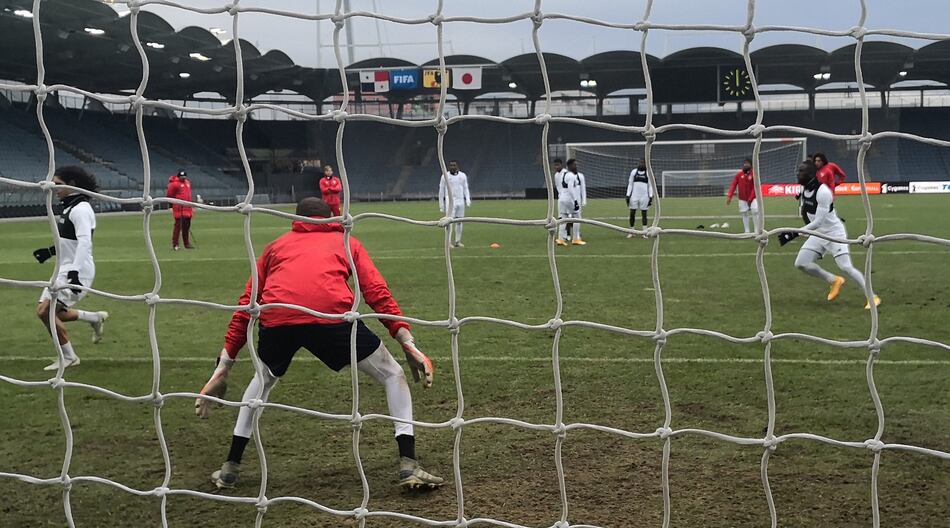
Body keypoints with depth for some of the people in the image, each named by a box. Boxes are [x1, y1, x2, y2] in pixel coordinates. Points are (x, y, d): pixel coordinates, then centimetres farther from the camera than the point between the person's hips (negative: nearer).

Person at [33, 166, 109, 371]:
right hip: (65, 270, 10)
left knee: (45, 311, -14)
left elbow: (84, 242, -26)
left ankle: (68, 356, -1)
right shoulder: (69, 207, 14)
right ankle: (96, 318, 21)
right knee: (48, 312, 9)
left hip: (77, 272, -10)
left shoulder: (80, 209, -16)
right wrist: (51, 251, 23)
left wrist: (75, 271, -33)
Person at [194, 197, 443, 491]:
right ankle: (408, 467, 7)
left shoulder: (276, 246, 34)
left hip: (276, 319, 3)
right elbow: (377, 293, 13)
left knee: (264, 379, 34)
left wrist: (222, 370, 29)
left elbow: (245, 307, 28)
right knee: (392, 376, 18)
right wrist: (408, 343, 8)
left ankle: (230, 469, 34)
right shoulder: (347, 242, 30)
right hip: (332, 315, -2)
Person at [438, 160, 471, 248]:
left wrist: (467, 198, -2)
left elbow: (466, 188, 14)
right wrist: (441, 204, 1)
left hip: (460, 201, 4)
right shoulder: (445, 176, 0)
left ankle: (457, 241, 12)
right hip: (450, 201, -4)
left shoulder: (463, 176, 9)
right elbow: (441, 191, 4)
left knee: (459, 221, 5)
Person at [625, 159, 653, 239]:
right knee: (632, 213, -1)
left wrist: (651, 196, -4)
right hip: (634, 196, 1)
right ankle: (631, 232, 8)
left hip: (644, 196, -1)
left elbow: (650, 186, 4)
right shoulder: (633, 172, 7)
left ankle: (644, 233, 6)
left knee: (644, 214, 2)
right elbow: (630, 184, 10)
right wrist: (628, 195, 3)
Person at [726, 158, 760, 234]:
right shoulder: (738, 175, -2)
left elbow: (755, 188, -13)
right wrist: (729, 196, -20)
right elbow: (733, 185, -8)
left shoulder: (754, 174, -9)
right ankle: (746, 231, 14)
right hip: (742, 199, 3)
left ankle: (757, 231, -3)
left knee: (755, 212, -11)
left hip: (753, 198, -3)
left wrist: (750, 199, -20)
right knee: (744, 214, 6)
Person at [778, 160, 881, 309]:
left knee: (846, 267, -15)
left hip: (834, 232, -8)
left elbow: (818, 222, -30)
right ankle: (834, 281, 15)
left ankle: (872, 296, -1)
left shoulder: (822, 191, -27)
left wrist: (793, 235, -33)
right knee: (801, 263, -2)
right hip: (818, 234, 8)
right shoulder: (804, 189, -1)